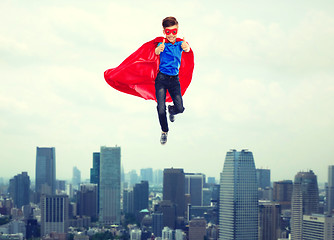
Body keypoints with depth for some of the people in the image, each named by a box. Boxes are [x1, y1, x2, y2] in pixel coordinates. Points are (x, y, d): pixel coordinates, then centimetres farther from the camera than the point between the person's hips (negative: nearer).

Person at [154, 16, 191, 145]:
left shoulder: (180, 43, 0)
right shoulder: (163, 44, -7)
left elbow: (186, 49, -23)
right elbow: (156, 51, -30)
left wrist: (186, 47, -49)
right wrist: (159, 49, -56)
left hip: (174, 79, 2)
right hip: (161, 78, -2)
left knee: (180, 108, -4)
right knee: (161, 109, -8)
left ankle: (171, 110, 35)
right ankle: (164, 131, 18)